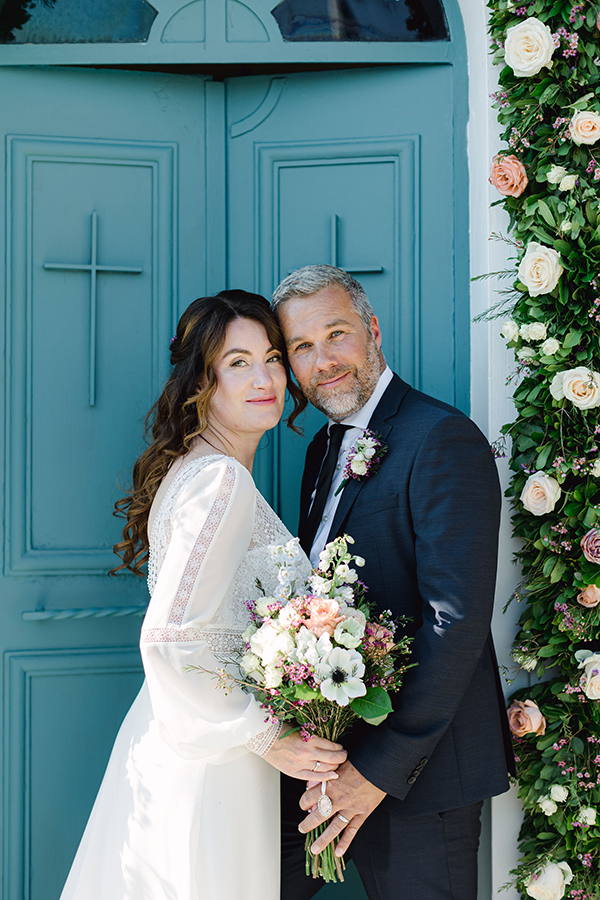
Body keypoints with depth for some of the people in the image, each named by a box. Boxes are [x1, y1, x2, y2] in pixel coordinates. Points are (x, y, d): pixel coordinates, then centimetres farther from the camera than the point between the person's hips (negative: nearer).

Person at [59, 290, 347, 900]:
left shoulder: (191, 467, 9)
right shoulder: (224, 479, -21)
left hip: (170, 738, 9)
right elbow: (171, 643, -27)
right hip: (209, 762, -9)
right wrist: (269, 739, -17)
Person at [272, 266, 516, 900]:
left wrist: (380, 766, -22)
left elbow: (457, 621, -23)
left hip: (418, 769, -8)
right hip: (322, 753, 8)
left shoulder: (444, 440, -16)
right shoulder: (326, 447, 12)